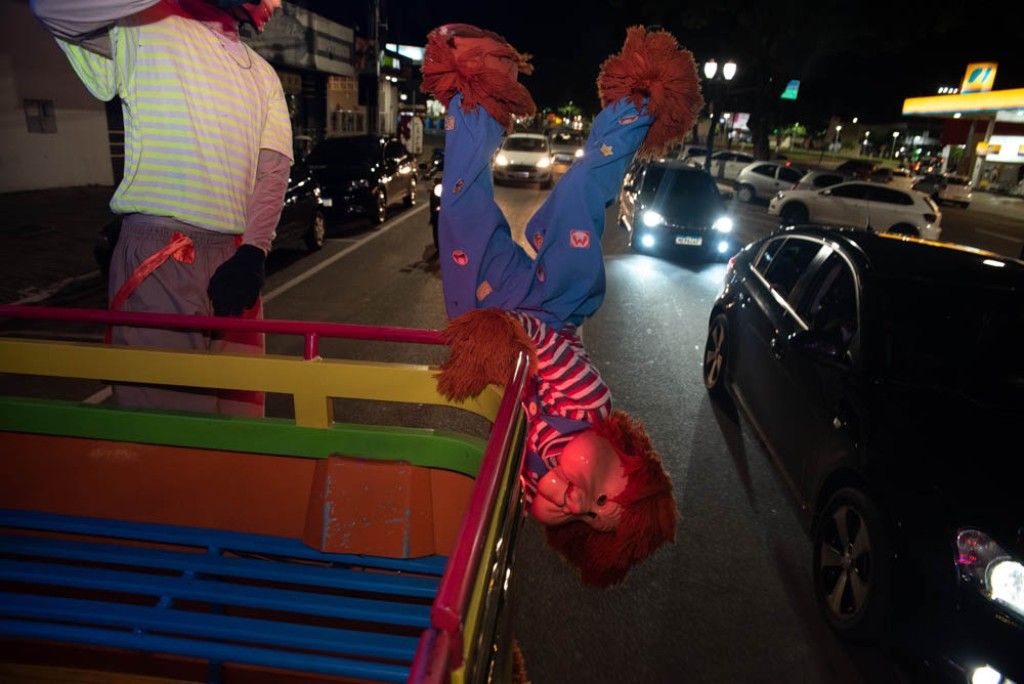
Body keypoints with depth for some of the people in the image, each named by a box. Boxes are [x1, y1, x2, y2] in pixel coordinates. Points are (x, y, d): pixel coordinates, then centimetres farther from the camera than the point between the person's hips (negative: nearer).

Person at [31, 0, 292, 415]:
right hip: (161, 259, -5)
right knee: (171, 412, -3)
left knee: (241, 403, 10)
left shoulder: (263, 75, 18)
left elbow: (273, 170, 6)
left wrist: (253, 254, -8)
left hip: (239, 260, 5)